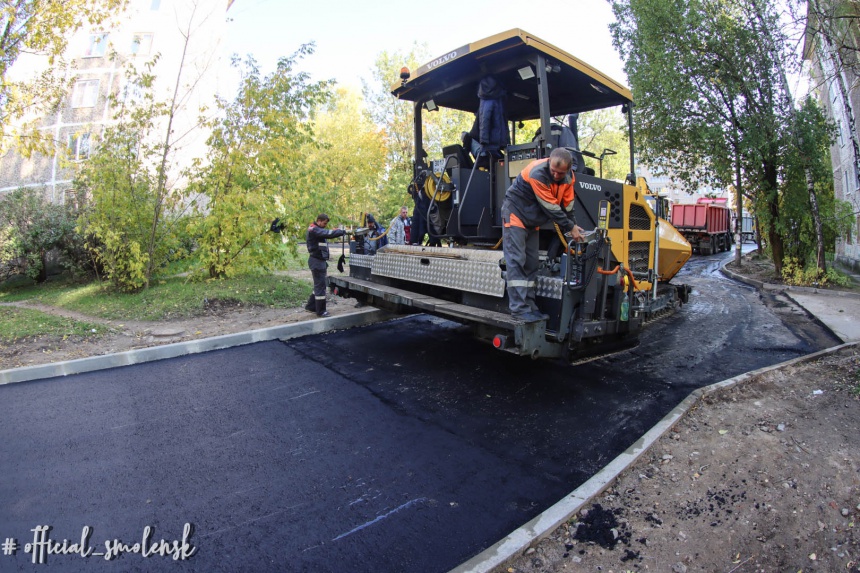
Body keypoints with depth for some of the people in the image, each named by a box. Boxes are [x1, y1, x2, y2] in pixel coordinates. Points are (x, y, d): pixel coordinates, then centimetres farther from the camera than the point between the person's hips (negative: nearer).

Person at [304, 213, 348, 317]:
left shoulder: (317, 230, 19)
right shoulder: (314, 230, -14)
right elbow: (328, 233, -27)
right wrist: (342, 232, -19)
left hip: (320, 261, 10)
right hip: (317, 261, -10)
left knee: (319, 285, 16)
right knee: (320, 285, -6)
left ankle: (310, 306, 26)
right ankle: (321, 311, 0)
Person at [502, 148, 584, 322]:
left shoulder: (568, 177, -6)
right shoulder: (537, 173, -29)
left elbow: (567, 206, 4)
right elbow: (551, 208, -26)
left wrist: (571, 227, -1)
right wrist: (570, 228, -18)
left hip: (532, 220, 7)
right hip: (515, 214, -7)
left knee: (531, 263, 5)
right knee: (516, 261, -15)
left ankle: (529, 306, 9)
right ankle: (519, 308, -16)